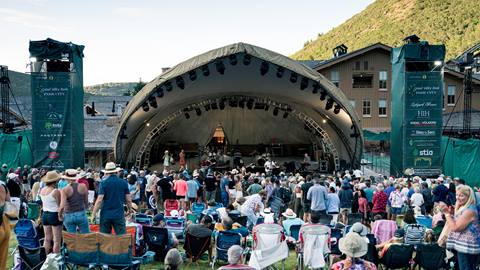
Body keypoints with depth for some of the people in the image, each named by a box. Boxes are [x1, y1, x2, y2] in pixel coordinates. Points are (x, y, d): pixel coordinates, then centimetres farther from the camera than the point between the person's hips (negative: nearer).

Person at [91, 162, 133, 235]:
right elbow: (128, 200, 5)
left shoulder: (103, 183, -5)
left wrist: (94, 214, -6)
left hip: (106, 214, -1)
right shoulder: (124, 183, 2)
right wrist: (130, 209, 22)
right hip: (119, 215, 1)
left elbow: (99, 200, -12)